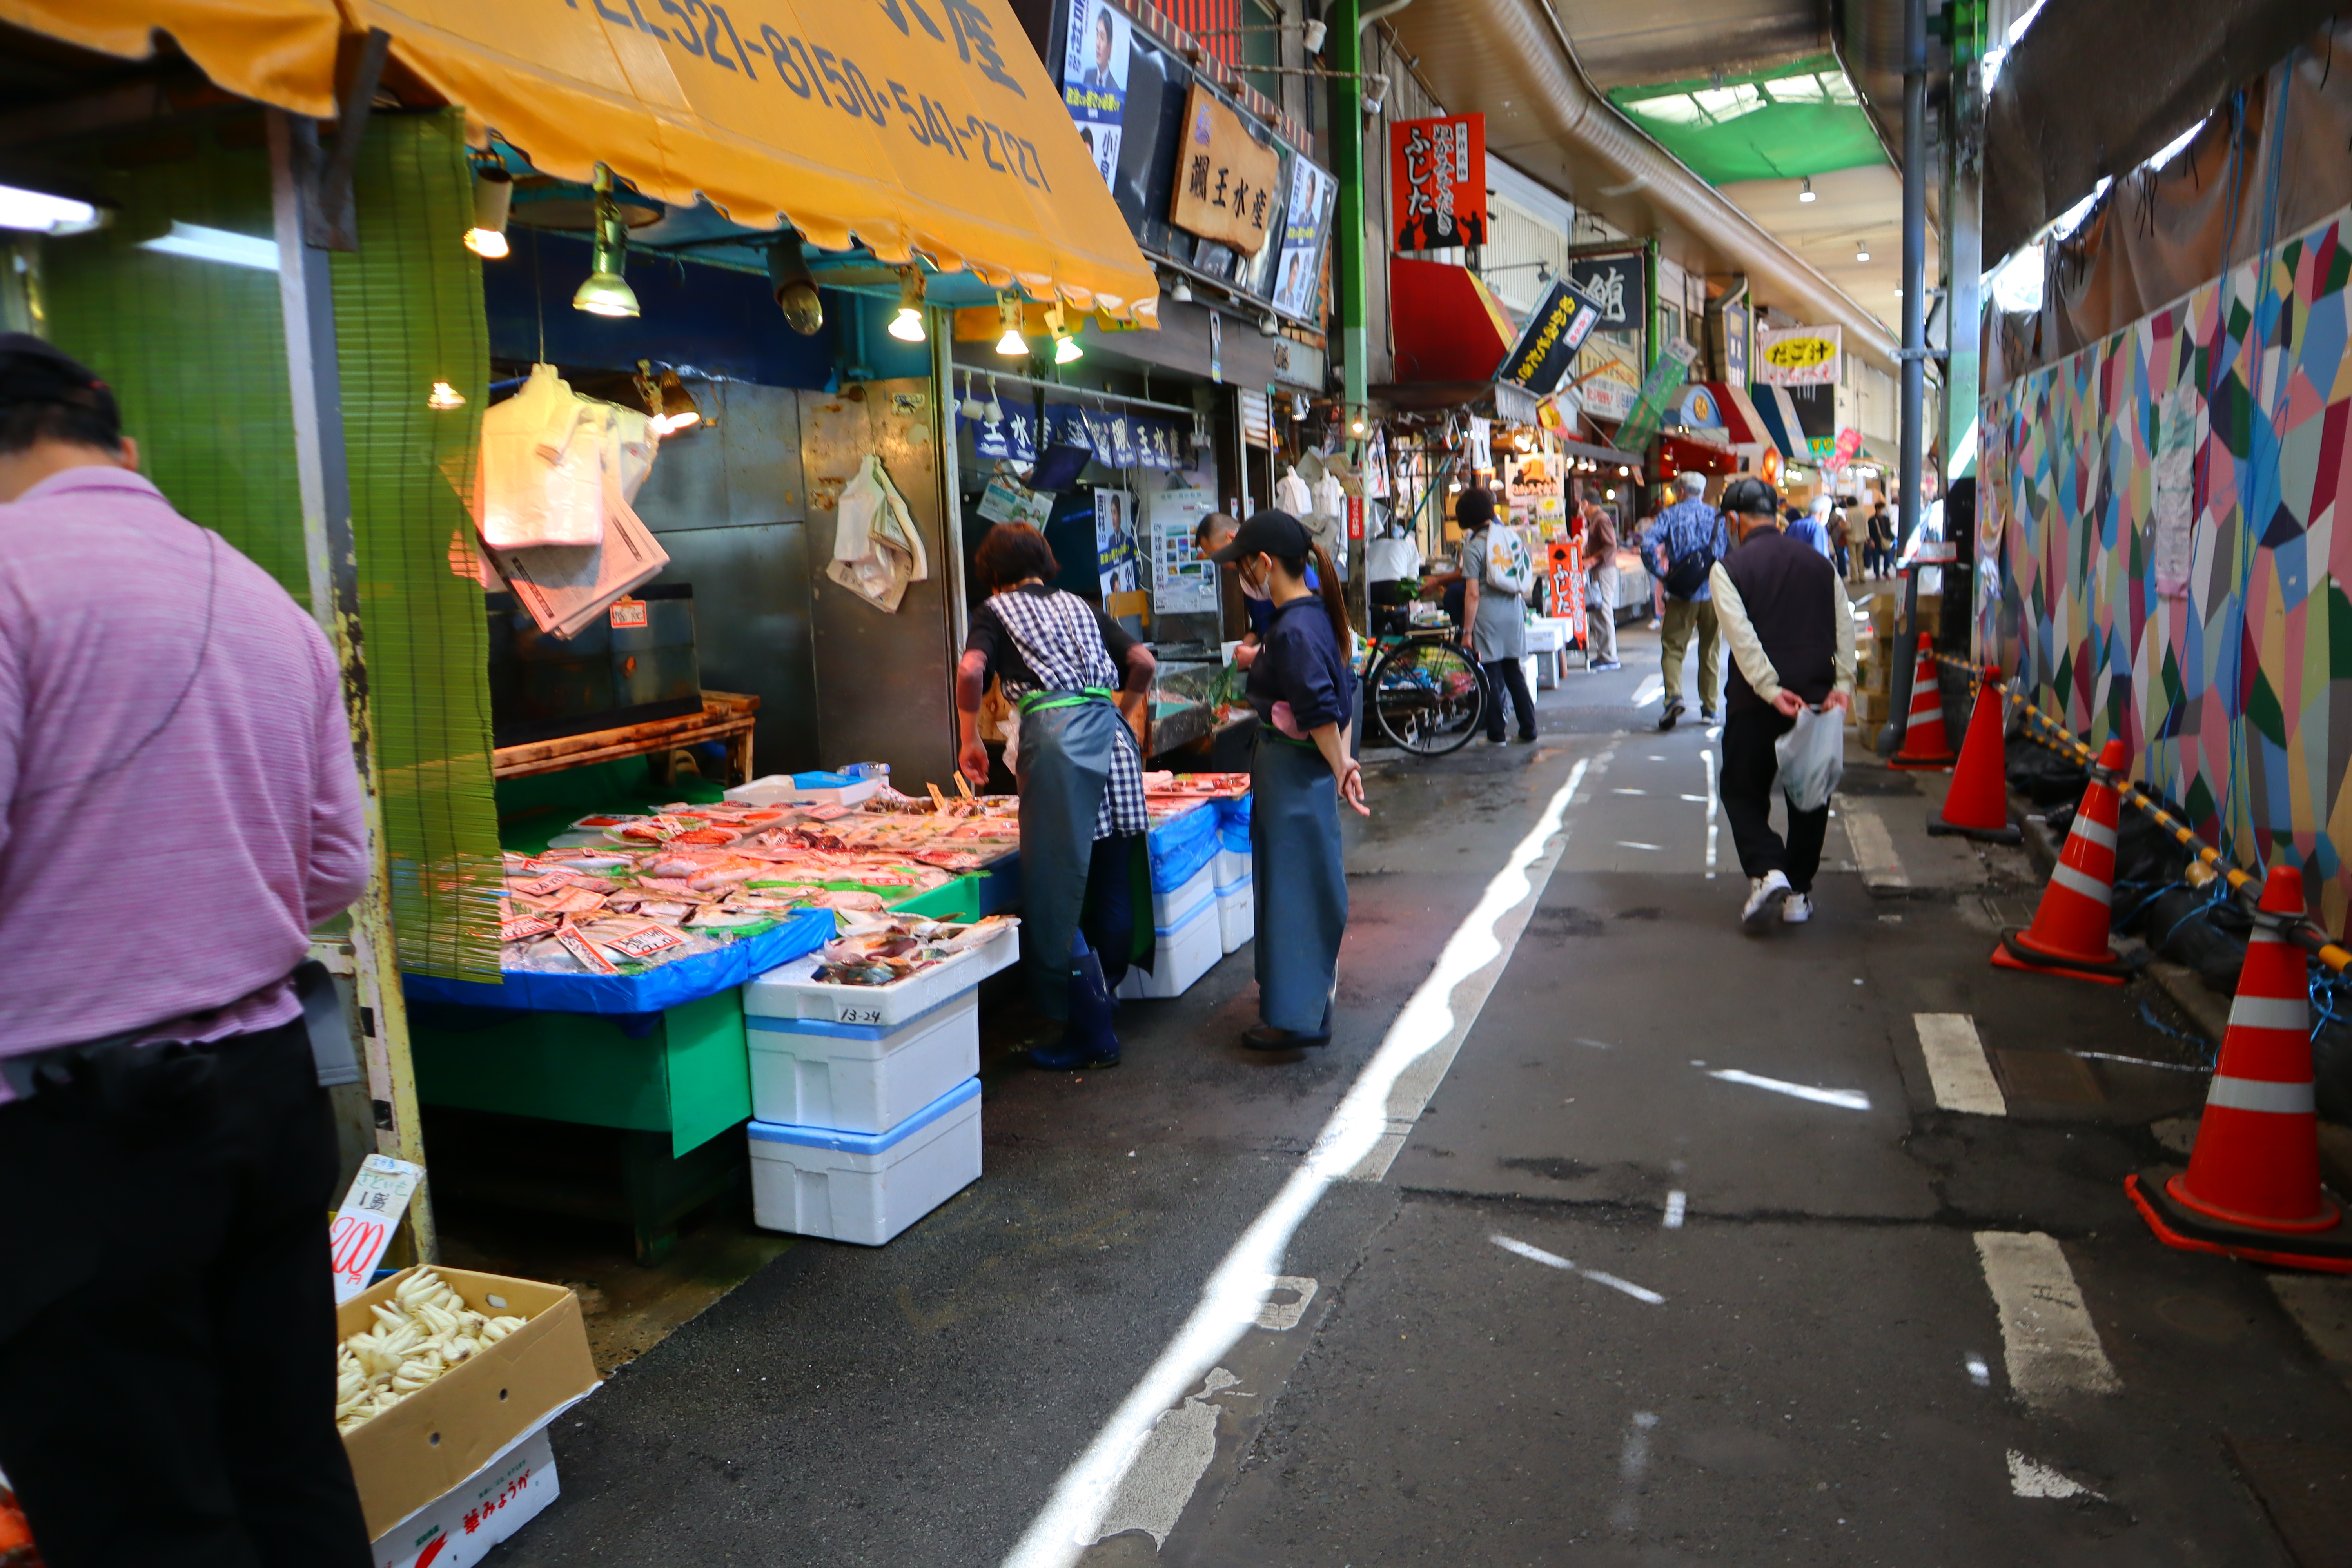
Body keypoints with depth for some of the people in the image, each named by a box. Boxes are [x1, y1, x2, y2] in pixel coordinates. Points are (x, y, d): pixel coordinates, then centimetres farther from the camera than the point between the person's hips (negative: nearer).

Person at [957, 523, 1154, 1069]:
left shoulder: (998, 610, 13)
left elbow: (971, 669, -6)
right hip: (1112, 737, 6)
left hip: (1055, 735, -6)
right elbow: (1143, 662, 18)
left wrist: (970, 740, 5)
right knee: (1113, 886, 13)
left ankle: (1091, 1034, -1)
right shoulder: (1080, 606, 26)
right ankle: (1105, 998, 24)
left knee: (1056, 890, -2)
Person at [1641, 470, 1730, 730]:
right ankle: (1710, 707, 14)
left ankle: (1674, 696, -22)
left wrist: (1661, 573, -5)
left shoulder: (1670, 515, 1)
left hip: (1682, 593, -2)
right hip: (1713, 593, 2)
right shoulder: (1715, 516, 6)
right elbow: (1728, 554, 4)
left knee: (1673, 647, 1)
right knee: (1710, 650, 11)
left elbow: (1648, 545, -14)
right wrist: (1721, 580, 16)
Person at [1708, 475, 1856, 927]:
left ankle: (1767, 871, -11)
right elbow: (1845, 627, 1)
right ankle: (1799, 894, 18)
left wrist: (1771, 690, -18)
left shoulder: (1729, 568, -4)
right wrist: (1843, 683, -6)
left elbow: (1741, 635, -15)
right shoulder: (1819, 562, 11)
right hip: (1818, 697, 4)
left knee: (1742, 789, 10)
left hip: (1757, 702, -4)